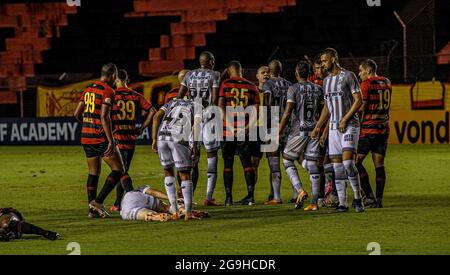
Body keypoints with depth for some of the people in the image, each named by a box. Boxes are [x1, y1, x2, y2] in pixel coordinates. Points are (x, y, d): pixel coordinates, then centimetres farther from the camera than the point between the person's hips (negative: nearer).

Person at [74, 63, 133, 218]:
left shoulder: (88, 90, 12)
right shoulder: (107, 91, -11)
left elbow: (77, 114, 14)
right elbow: (104, 117, -19)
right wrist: (111, 141, -20)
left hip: (86, 136, 8)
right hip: (100, 137, -8)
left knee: (94, 172, 12)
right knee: (118, 170, 0)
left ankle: (92, 208, 9)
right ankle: (98, 201, -10)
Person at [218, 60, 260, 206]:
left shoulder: (225, 84, -1)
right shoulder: (251, 86, 6)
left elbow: (220, 106, -8)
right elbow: (256, 110, 1)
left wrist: (230, 126, -11)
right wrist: (248, 127, -5)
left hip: (229, 129, -2)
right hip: (245, 131, 2)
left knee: (228, 163, 6)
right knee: (247, 162, 6)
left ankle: (229, 197, 4)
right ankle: (250, 195, -2)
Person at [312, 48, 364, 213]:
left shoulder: (348, 76, -5)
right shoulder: (326, 81, 16)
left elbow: (358, 101, -10)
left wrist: (345, 119, -15)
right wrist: (318, 127, 17)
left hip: (349, 126, -7)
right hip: (333, 128, 7)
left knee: (348, 162, -18)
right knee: (337, 166, 3)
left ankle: (358, 199, -8)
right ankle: (342, 203, 5)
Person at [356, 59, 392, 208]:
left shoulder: (366, 84, -9)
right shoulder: (386, 83, 12)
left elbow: (361, 107, -12)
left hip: (368, 128, -7)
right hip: (383, 129, 7)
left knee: (356, 161, -1)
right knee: (379, 165, 6)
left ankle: (369, 196, -8)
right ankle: (379, 199, 3)